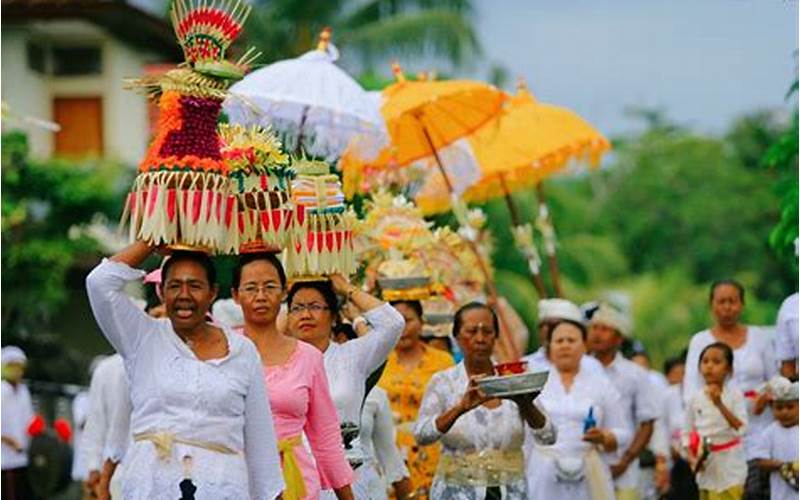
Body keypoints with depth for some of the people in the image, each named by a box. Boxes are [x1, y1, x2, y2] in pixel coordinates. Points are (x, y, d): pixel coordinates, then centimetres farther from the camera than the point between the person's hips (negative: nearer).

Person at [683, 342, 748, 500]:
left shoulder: (734, 394, -8)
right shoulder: (695, 398, 2)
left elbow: (741, 428, -18)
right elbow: (687, 433, 8)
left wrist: (720, 404, -25)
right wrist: (691, 457, -7)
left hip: (729, 467, -4)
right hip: (705, 466, 4)